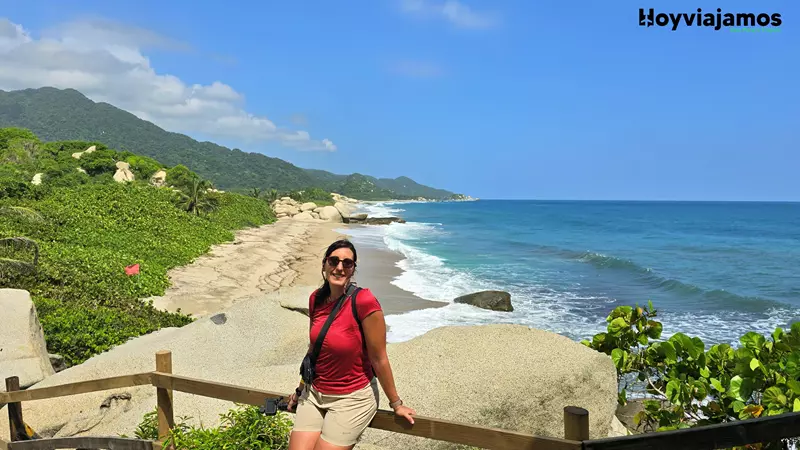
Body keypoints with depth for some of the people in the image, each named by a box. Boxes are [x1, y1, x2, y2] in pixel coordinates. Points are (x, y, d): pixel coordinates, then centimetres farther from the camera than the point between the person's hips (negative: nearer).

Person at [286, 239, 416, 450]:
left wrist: (396, 403, -5)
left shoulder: (364, 301, -22)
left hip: (353, 398, -5)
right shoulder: (316, 298, -2)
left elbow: (379, 359, -15)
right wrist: (301, 388, 21)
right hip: (314, 393, 6)